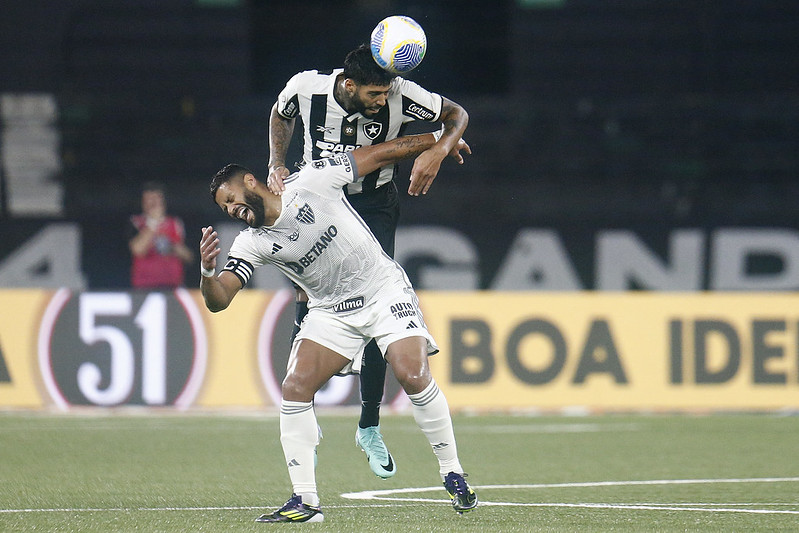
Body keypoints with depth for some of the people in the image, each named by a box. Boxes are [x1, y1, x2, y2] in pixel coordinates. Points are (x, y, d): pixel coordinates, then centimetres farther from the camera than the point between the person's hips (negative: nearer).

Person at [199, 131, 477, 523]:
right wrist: (208, 271, -32)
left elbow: (378, 155, -3)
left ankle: (453, 475, -5)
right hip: (330, 312, 4)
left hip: (383, 290, -3)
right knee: (295, 388, -15)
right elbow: (218, 300, -9)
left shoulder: (311, 182, -13)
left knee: (413, 375, -21)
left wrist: (437, 142, 5)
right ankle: (304, 501, -11)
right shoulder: (251, 245, -4)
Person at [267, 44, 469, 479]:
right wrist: (277, 166, -4)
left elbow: (456, 115, -7)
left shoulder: (399, 96, -23)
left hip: (374, 206, 0)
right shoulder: (306, 89, -19)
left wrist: (438, 151, -25)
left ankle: (369, 426, 5)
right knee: (308, 296, -15)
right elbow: (279, 115, 7)